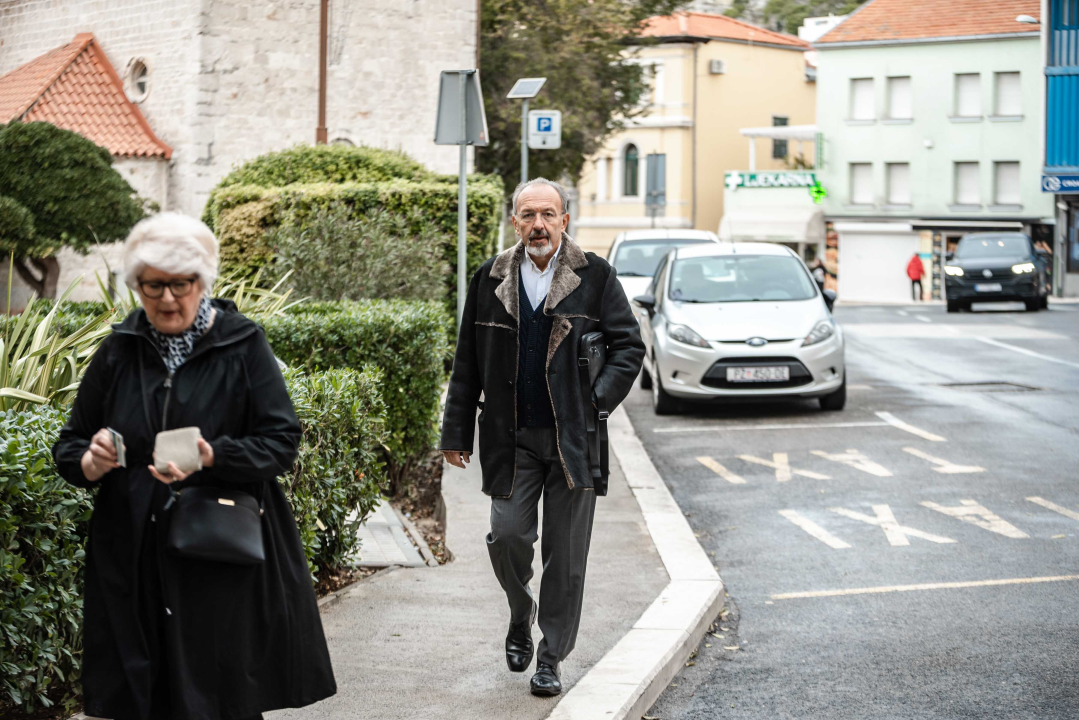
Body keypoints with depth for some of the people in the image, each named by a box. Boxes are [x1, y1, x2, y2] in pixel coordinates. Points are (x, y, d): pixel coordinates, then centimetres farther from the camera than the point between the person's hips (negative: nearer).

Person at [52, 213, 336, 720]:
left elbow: (281, 441, -5)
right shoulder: (117, 353, 8)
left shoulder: (242, 346, -1)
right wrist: (87, 463, -10)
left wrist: (213, 456, -23)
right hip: (134, 564, 3)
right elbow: (69, 444, 14)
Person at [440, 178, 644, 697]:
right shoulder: (490, 280, 6)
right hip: (511, 437, 1)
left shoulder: (595, 277, 0)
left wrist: (598, 401, -8)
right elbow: (467, 363, 10)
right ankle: (520, 615, 27)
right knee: (507, 535, -5)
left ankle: (551, 658, 14)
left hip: (573, 437, -1)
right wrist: (457, 432, 8)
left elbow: (629, 345, 4)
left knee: (565, 552, 2)